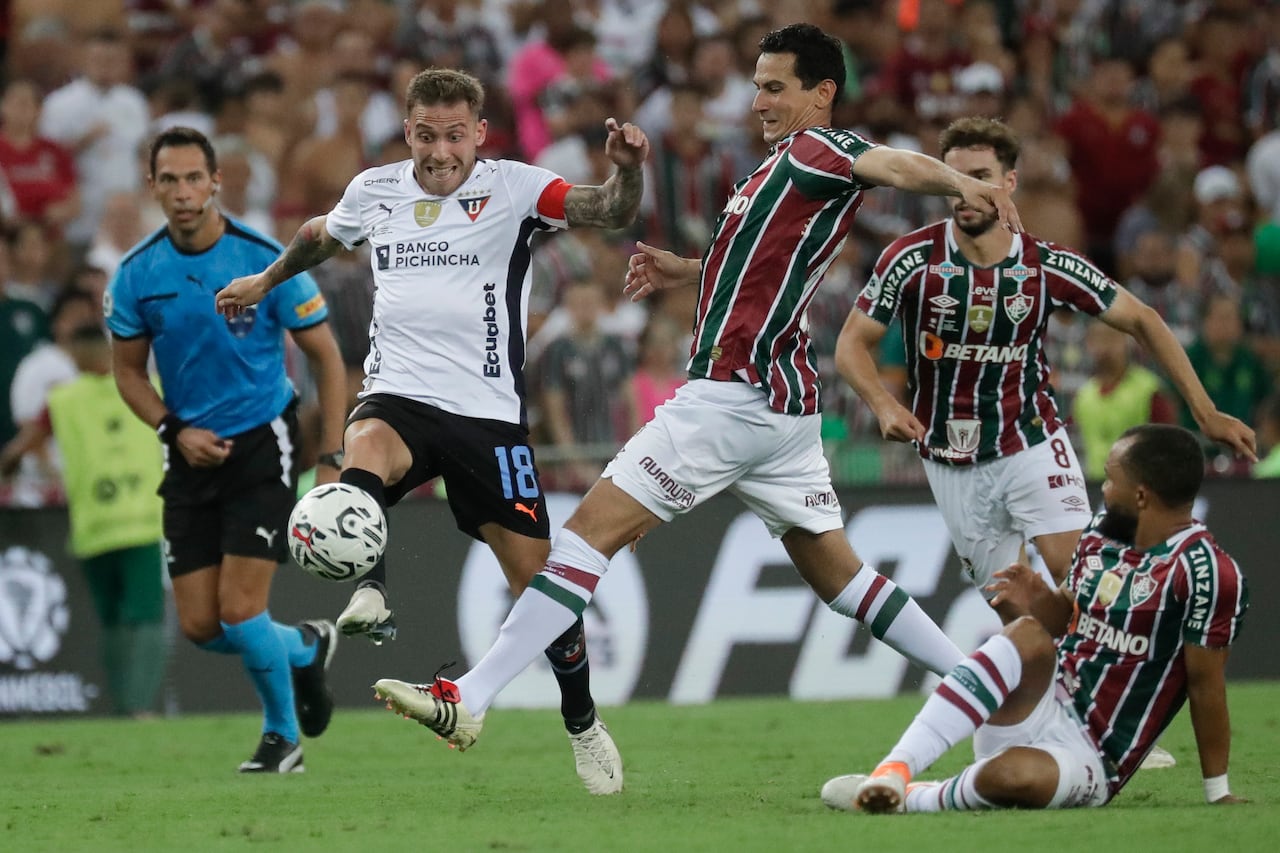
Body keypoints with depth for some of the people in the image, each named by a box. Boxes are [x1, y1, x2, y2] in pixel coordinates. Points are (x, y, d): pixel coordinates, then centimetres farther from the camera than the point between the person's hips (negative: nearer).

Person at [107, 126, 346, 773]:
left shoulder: (266, 261, -13)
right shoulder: (137, 274, -4)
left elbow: (326, 357, -4)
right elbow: (128, 370, 10)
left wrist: (333, 466, -9)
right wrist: (175, 430, -8)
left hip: (262, 445, -4)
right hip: (192, 453, 4)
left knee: (239, 612, -13)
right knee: (200, 627, 0)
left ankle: (283, 733, 14)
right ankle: (305, 648, 32)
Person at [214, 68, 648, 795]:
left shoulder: (514, 188, -4)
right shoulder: (374, 191, 7)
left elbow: (610, 212, -18)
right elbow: (323, 236, 30)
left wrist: (627, 170, -39)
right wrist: (267, 280, 43)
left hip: (489, 410, -2)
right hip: (399, 398, 2)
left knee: (537, 577, -1)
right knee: (364, 452, -37)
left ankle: (583, 723, 19)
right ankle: (372, 595, -43)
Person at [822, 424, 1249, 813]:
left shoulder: (1202, 571, -15)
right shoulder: (1102, 532, 9)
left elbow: (1206, 682, -13)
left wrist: (1218, 793, -9)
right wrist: (1040, 601, 0)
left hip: (1089, 759, -6)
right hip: (1038, 711, 6)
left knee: (1013, 775, -40)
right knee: (1029, 636, -27)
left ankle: (913, 798, -10)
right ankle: (894, 770, -33)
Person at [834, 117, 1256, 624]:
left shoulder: (1048, 267, -11)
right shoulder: (913, 258, -13)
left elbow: (1140, 322, -1)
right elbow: (852, 344, -9)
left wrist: (1206, 414, -4)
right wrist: (885, 406, -29)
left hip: (1033, 442, -1)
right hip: (952, 463, 1)